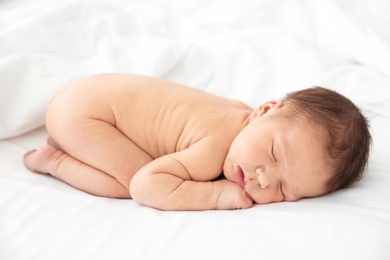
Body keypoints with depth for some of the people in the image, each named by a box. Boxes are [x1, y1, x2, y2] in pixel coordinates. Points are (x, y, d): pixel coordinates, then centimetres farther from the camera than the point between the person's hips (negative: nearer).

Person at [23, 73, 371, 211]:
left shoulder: (241, 112, -7)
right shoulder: (212, 153, -33)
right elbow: (145, 185, -35)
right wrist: (217, 193, -32)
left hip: (110, 92, 8)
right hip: (80, 109, -8)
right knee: (133, 175, -22)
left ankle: (67, 142, 25)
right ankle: (55, 159, -4)